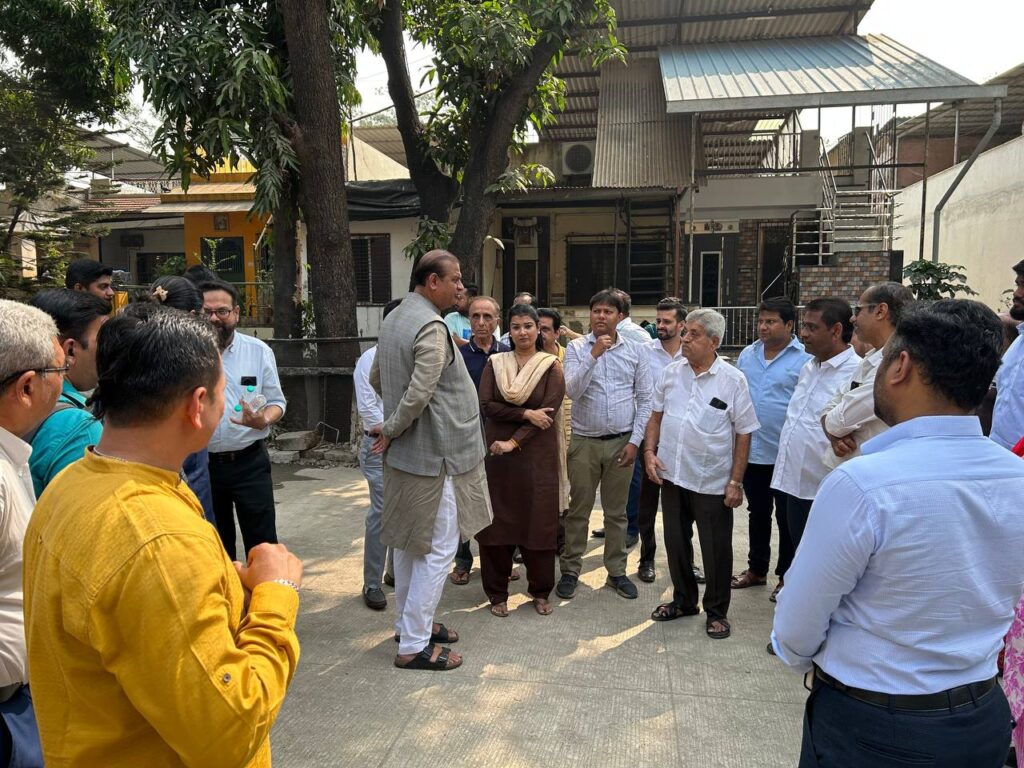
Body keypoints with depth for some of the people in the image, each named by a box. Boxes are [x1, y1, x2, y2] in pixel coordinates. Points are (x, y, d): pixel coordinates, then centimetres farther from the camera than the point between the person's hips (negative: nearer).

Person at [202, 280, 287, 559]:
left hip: (250, 462, -1)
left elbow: (276, 402, 3)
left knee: (262, 541, 2)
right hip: (203, 463, 2)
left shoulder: (258, 350, -1)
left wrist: (263, 420, -18)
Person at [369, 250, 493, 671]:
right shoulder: (432, 327, -20)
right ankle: (413, 645, 10)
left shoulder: (394, 318, 9)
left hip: (406, 454, 10)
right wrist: (392, 429, -11)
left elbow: (376, 379, 18)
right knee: (437, 549, 1)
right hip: (434, 454, -10)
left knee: (410, 543, 19)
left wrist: (394, 425, 15)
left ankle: (410, 622, 34)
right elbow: (419, 394, -27)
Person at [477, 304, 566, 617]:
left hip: (537, 454, -1)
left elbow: (549, 411, -9)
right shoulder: (495, 363, 6)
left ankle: (540, 591, 22)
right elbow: (486, 405, -4)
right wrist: (526, 414, -15)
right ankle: (497, 592, 19)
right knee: (497, 521, 5)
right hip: (497, 452, 1)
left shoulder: (551, 366, 1)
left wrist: (513, 442, -14)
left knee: (540, 522, 5)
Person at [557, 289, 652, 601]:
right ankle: (570, 570, 20)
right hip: (584, 441, -1)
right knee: (578, 510, 7)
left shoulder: (635, 350, 2)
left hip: (621, 442, 1)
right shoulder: (577, 348, -2)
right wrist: (594, 354, -21)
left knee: (616, 512, 12)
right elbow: (572, 391, -14)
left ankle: (617, 571, 25)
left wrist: (635, 440, -3)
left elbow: (645, 399, 3)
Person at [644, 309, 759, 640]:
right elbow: (657, 415, 12)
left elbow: (744, 434, -6)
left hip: (712, 483, -4)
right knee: (676, 543, 17)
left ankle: (717, 612, 28)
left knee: (716, 550, 8)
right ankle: (683, 600, 37)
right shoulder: (671, 372, 3)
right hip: (672, 476, 4)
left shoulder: (733, 380, -9)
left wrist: (736, 481, -9)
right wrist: (649, 451, -1)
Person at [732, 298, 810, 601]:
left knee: (787, 519, 9)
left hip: (786, 454, -5)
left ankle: (786, 577, 24)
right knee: (757, 514, 18)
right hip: (751, 451, 5)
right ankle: (756, 569, 33)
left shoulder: (804, 359, -10)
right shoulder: (747, 355, 6)